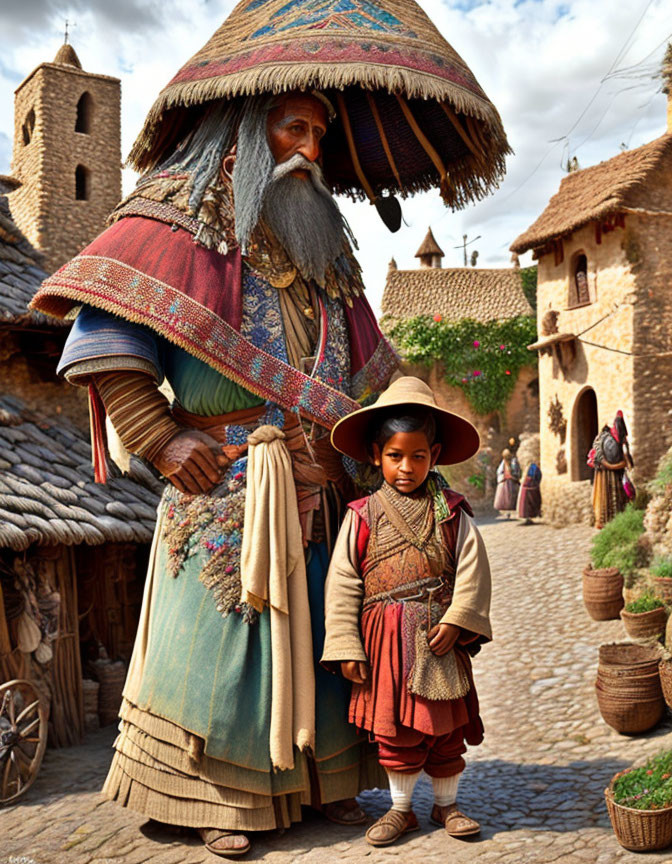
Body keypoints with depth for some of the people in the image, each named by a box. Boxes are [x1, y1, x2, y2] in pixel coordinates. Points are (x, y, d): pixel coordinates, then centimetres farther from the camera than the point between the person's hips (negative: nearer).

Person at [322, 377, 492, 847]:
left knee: (445, 724, 11)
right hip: (385, 639, 0)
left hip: (438, 635, 1)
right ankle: (400, 808, 27)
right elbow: (342, 583, -2)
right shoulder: (362, 516, -3)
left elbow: (472, 570, -2)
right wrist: (345, 648, -5)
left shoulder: (451, 512, -1)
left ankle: (447, 803, 30)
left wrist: (455, 621, -12)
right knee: (394, 727, 9)